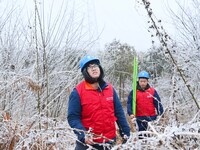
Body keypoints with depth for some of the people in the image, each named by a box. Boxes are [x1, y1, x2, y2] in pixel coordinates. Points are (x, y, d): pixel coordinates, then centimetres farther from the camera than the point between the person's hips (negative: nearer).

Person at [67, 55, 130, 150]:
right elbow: (73, 117, -11)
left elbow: (119, 112, 8)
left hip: (109, 141, 4)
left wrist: (126, 132, 4)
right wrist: (83, 135, -25)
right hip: (87, 142, -4)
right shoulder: (78, 92, -9)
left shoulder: (109, 89, 5)